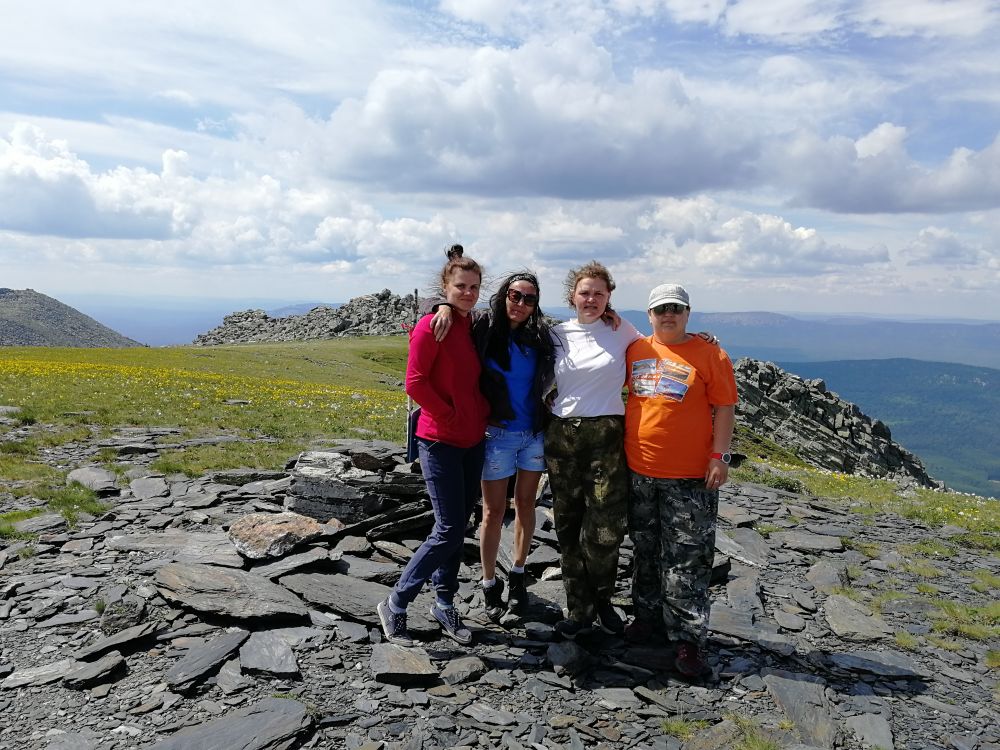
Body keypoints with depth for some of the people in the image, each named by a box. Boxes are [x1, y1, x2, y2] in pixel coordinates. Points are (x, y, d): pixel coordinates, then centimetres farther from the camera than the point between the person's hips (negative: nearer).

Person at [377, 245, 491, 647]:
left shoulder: (474, 326, 9)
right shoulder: (431, 327, -12)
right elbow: (415, 382, -16)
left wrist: (481, 416, 5)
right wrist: (451, 417, -13)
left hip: (472, 441, 7)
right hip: (441, 441, -7)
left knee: (458, 526, 13)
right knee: (450, 530, -7)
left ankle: (444, 602, 29)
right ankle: (395, 605, 8)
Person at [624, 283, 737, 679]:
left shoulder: (710, 356, -5)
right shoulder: (635, 351, 6)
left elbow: (724, 409, -5)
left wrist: (720, 456, -11)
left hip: (690, 476, -4)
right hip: (639, 472, 4)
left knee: (687, 559, 1)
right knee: (645, 551, 17)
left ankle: (689, 637, 12)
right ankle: (648, 615, 34)